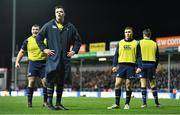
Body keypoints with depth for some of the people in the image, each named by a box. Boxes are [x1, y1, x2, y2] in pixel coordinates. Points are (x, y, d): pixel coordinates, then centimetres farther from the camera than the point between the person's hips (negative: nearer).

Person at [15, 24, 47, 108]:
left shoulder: (45, 39, 2)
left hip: (43, 63, 0)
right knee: (31, 82, -8)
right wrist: (17, 62, 1)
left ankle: (45, 101, 10)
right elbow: (22, 52, 10)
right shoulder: (28, 41, 4)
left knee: (45, 82, -3)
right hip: (32, 63, 0)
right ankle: (29, 101, -1)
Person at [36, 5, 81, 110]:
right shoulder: (49, 25, 4)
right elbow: (39, 38, 8)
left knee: (61, 81, 7)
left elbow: (78, 40, 18)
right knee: (51, 79, -14)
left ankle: (58, 103, 13)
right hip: (53, 58, -3)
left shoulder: (70, 27, 10)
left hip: (65, 59, 3)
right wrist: (44, 49, -2)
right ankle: (49, 101, -5)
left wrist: (74, 51, 6)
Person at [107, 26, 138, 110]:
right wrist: (114, 65, 1)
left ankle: (127, 104, 9)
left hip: (131, 66, -2)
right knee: (117, 84, -5)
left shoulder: (136, 43, 7)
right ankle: (116, 104, 1)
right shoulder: (120, 43, 13)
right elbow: (116, 55, 12)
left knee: (128, 86, 0)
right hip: (121, 65, 2)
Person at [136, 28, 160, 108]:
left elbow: (139, 56, -6)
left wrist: (139, 67, -8)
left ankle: (144, 103, -6)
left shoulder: (140, 43, 1)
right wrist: (155, 67, 20)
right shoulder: (154, 44, 9)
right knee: (153, 84, 9)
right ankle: (157, 103, 11)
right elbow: (157, 57, 10)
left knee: (143, 83, -1)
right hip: (152, 64, 2)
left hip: (143, 64, -2)